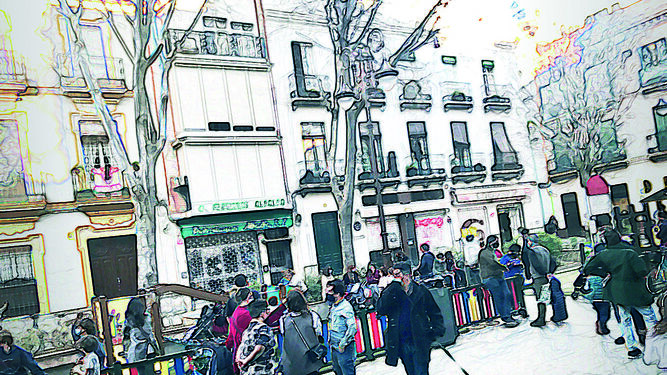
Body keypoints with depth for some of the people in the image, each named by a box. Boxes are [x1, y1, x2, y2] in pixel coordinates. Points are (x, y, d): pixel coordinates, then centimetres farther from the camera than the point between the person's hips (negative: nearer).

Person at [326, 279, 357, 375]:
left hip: (344, 348, -9)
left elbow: (352, 328, -24)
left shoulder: (346, 307, -18)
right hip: (334, 347, 9)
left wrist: (343, 344, -21)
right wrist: (330, 340, 17)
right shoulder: (333, 306, 9)